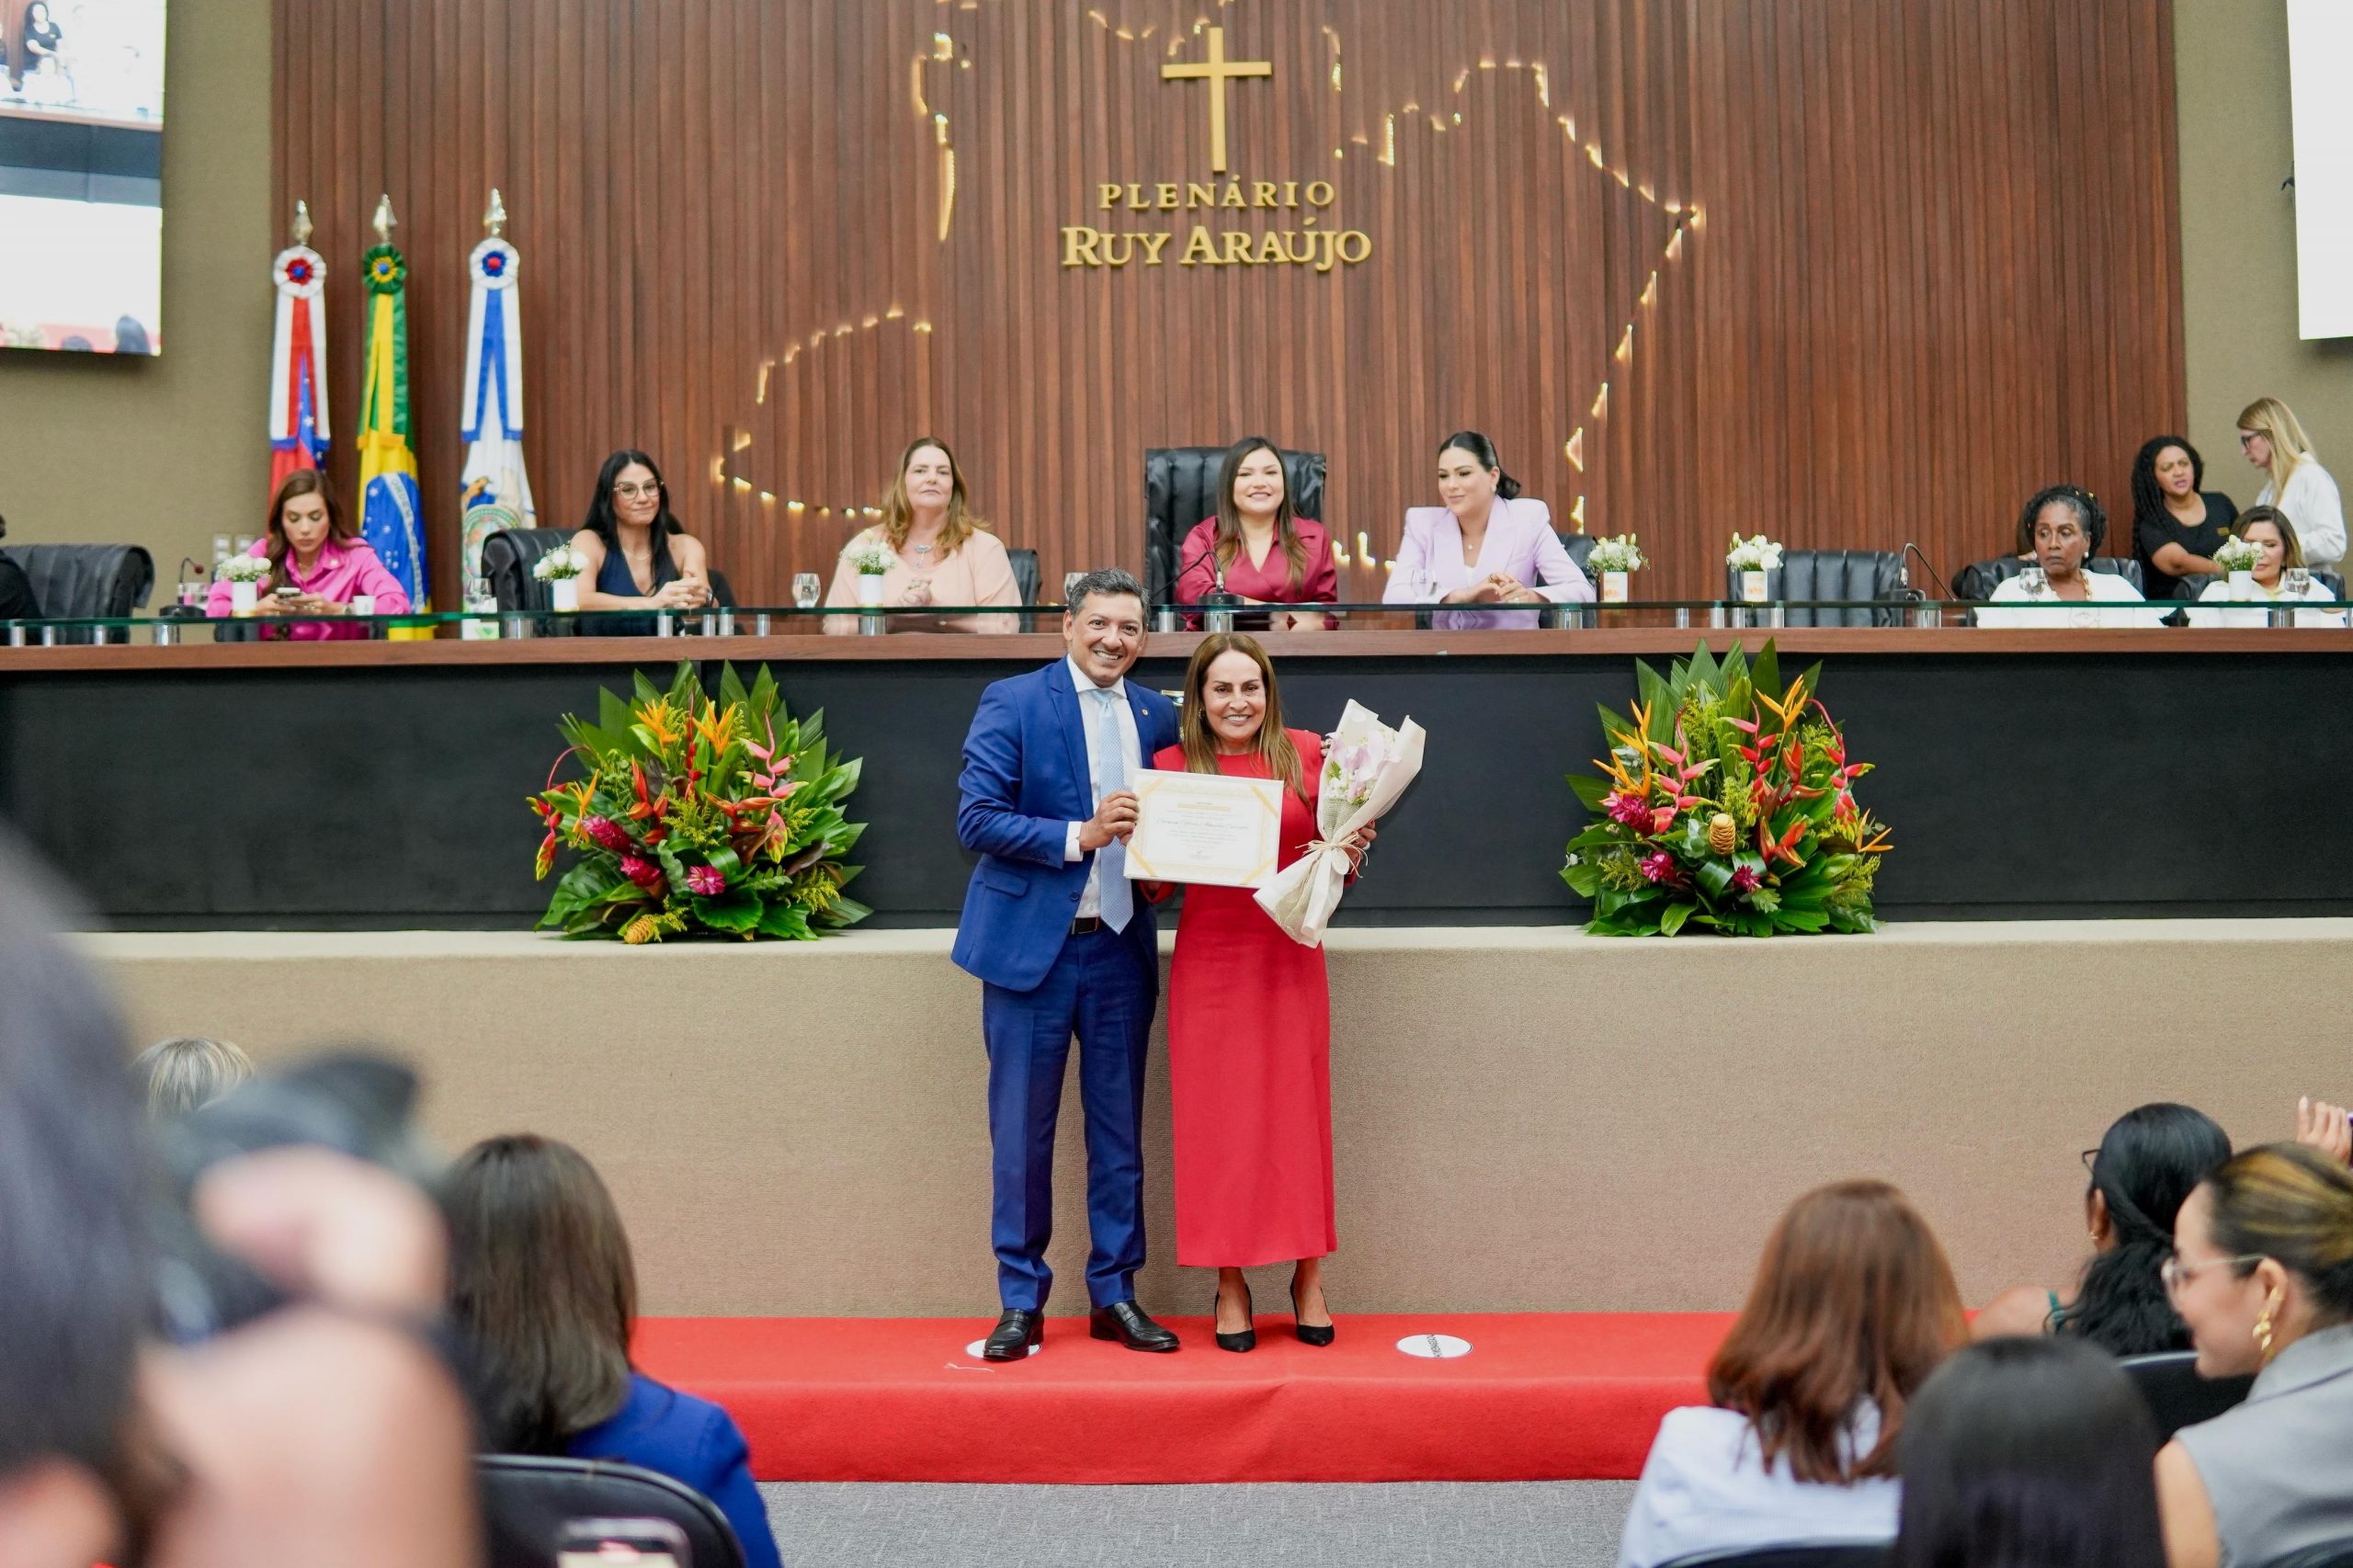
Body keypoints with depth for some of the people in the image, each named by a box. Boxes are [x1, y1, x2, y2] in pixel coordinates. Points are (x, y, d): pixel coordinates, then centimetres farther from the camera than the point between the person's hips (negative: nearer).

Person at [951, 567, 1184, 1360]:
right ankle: (1021, 1301, 16)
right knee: (1021, 1132, 4)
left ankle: (1115, 1294, 21)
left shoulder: (1157, 716, 8)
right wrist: (1078, 836, -20)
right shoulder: (1012, 703, -4)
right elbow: (975, 818, -11)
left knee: (1119, 1130, 10)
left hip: (1121, 946, 4)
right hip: (1032, 944, -4)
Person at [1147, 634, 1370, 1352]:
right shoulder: (1171, 765, 1)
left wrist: (1349, 848, -10)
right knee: (1216, 1118, 2)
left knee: (1297, 1111, 3)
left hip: (1289, 955, 0)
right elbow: (1152, 885, 5)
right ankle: (1230, 1284, 13)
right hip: (1209, 959, 0)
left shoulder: (1305, 753, 2)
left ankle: (1309, 1278, 16)